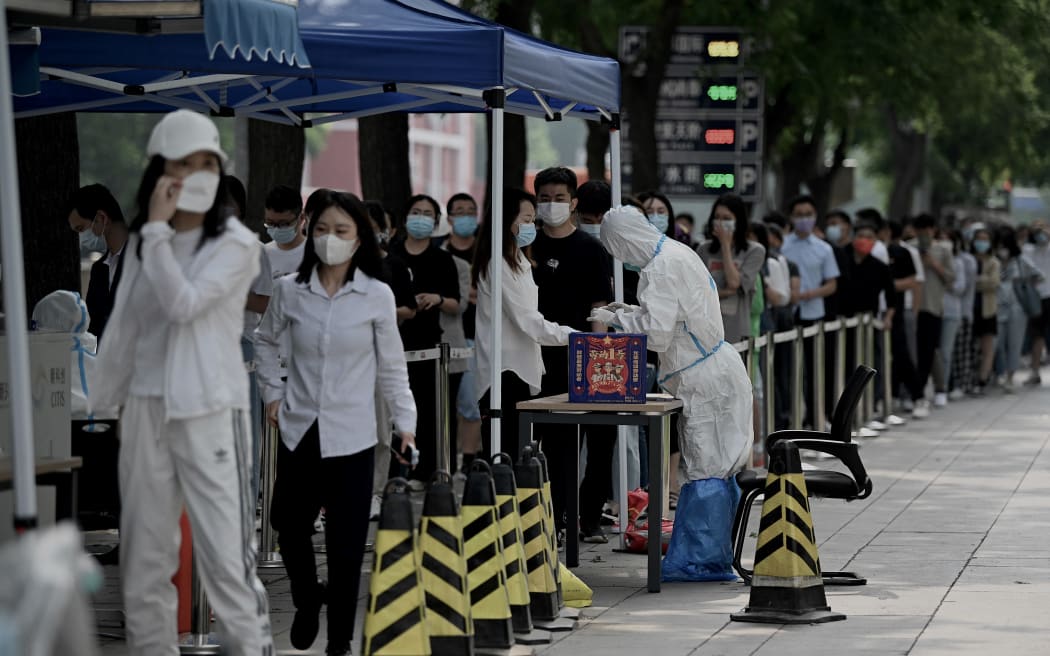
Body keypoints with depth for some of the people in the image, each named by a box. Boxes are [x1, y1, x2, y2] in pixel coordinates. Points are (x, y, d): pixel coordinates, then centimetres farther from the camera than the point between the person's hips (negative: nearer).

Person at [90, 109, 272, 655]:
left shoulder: (235, 243, -5)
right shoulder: (140, 244, 10)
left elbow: (184, 303, -19)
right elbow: (123, 332, 15)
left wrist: (157, 229, -13)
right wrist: (99, 408, 14)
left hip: (210, 411, -5)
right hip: (146, 410, 5)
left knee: (225, 552, -10)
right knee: (143, 555, 8)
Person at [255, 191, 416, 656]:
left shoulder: (377, 296, -4)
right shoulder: (289, 290, 0)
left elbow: (391, 367, 1)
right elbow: (266, 342, 16)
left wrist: (406, 422, -3)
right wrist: (273, 391, 7)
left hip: (351, 437, -2)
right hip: (299, 429, 2)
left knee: (346, 543, -1)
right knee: (289, 526, 11)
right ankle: (307, 600, 40)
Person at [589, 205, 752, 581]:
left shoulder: (661, 268, -18)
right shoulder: (678, 253, 13)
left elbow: (657, 331, -21)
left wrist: (617, 318, -7)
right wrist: (632, 311, 17)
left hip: (705, 381, -10)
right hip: (714, 371, 10)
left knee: (706, 470, -6)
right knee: (708, 469, 12)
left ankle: (704, 562, -3)